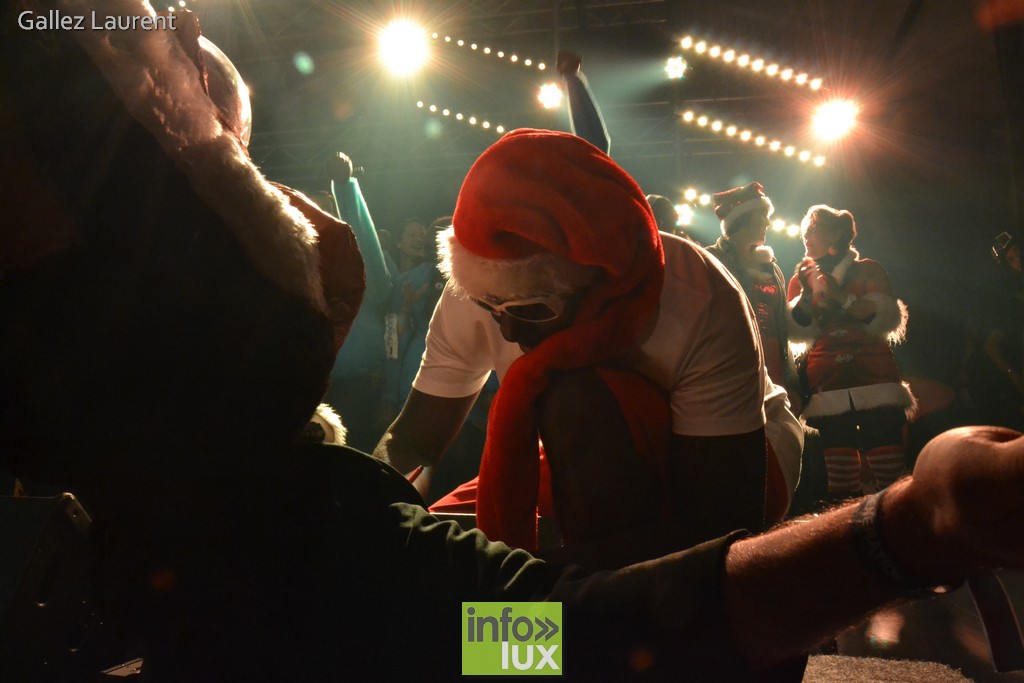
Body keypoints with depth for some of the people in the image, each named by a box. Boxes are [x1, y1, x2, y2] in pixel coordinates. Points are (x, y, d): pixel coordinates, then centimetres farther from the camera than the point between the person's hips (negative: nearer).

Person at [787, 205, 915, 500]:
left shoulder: (868, 270, 9)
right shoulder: (801, 279, 16)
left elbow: (888, 320, -4)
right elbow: (797, 333, 5)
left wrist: (841, 295, -13)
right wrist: (806, 294, -10)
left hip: (875, 379, -2)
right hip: (829, 388, 2)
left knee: (892, 475, -9)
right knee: (840, 479, 0)